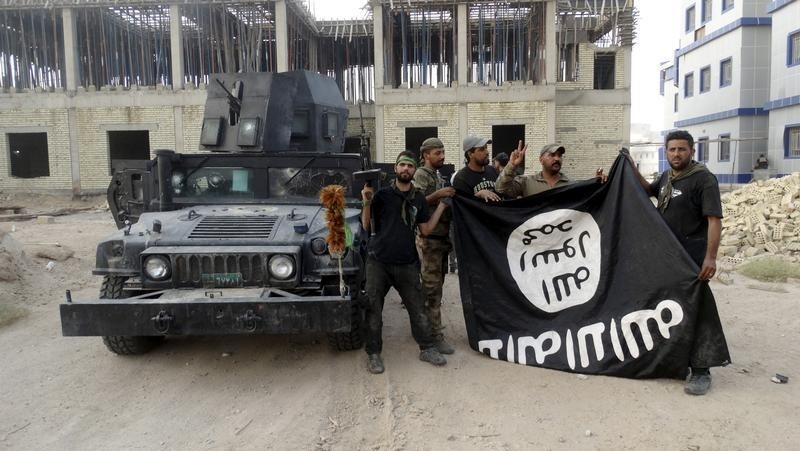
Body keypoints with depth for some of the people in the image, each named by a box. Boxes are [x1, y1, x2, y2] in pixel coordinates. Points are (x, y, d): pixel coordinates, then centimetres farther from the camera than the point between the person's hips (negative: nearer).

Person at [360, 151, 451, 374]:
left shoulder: (418, 199, 9)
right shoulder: (381, 194, -1)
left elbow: (425, 230, 8)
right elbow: (367, 226, -2)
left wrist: (442, 206, 4)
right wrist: (367, 202, -17)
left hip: (407, 263, 3)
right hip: (378, 262, -2)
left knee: (418, 308, 7)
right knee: (373, 310, 4)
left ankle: (427, 348, 22)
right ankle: (373, 354, 17)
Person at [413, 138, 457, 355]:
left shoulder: (438, 176, 18)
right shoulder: (421, 175, -8)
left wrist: (449, 197, 8)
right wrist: (438, 195, -27)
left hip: (442, 237, 9)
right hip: (429, 239, -9)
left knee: (437, 285, 14)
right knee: (432, 288, -7)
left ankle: (430, 322, 25)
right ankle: (436, 335, -5)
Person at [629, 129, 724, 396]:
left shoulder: (704, 180, -12)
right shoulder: (666, 177, 10)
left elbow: (714, 220, -20)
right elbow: (649, 190, 32)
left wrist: (711, 257, -28)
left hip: (691, 260, -8)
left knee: (694, 314, -4)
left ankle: (700, 372, 3)